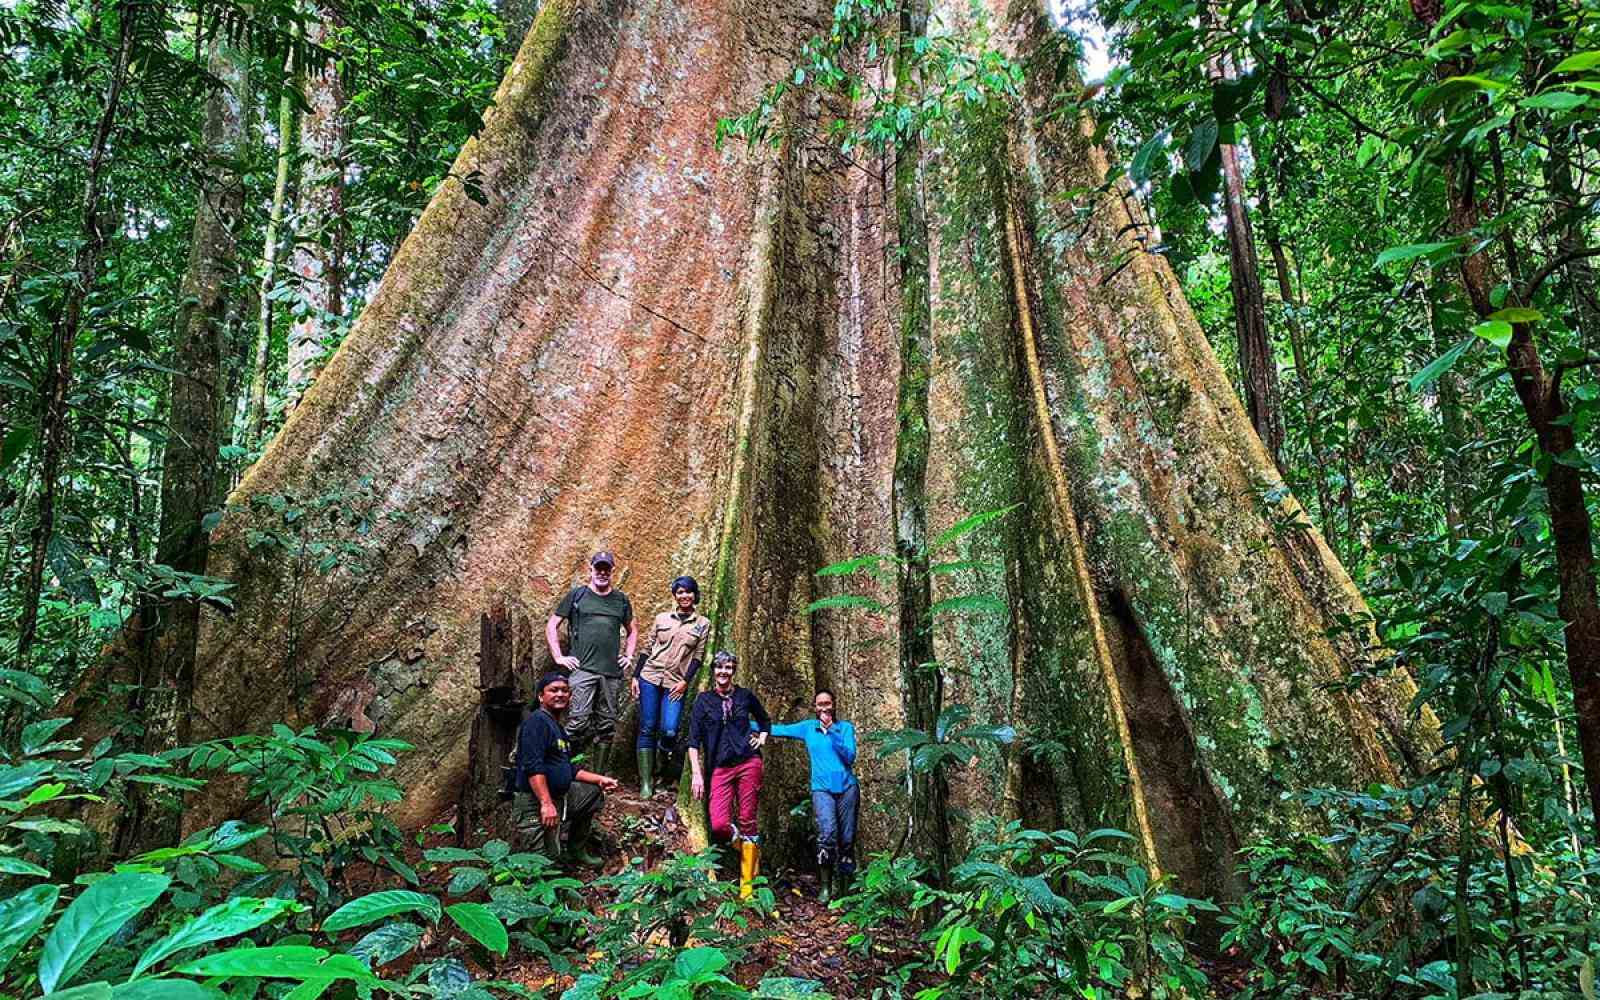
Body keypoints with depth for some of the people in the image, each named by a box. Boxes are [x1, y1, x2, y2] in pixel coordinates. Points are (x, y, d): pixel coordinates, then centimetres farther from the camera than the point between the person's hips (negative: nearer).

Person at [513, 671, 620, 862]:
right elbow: (533, 767, -25)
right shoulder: (537, 720, -14)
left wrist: (599, 779, 16)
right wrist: (546, 804, -30)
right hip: (537, 803, -10)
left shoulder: (557, 727, 17)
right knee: (549, 861, -14)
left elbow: (568, 769, 24)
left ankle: (575, 848, 23)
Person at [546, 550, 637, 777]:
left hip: (612, 672, 4)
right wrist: (559, 657, 0)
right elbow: (552, 626, 8)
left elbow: (632, 630, 29)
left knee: (607, 727, 7)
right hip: (582, 669, -4)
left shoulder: (620, 599, 16)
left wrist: (629, 655, 15)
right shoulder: (577, 595, 6)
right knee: (579, 721, -17)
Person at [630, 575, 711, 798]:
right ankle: (646, 781, 3)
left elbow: (698, 656, 5)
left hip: (676, 684, -1)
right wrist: (635, 677, 6)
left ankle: (664, 761, 16)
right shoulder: (661, 618, 9)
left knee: (669, 731, -15)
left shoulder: (703, 624, 6)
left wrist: (685, 681, -5)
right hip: (650, 677, 1)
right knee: (647, 728, -3)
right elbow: (647, 649, 11)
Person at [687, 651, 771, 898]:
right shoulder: (704, 700, 4)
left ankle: (747, 885, 9)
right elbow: (693, 740, 0)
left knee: (747, 822, -1)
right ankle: (742, 845, 20)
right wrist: (696, 774, -8)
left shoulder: (745, 696, 9)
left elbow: (765, 720, 28)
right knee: (719, 826, -15)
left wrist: (762, 738, 10)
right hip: (719, 768, 0)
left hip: (748, 763, 1)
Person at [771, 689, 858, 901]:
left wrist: (832, 732, -12)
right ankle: (825, 886, -12)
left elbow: (850, 757, -4)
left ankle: (844, 886, 16)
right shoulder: (808, 728, 13)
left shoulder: (845, 727, 8)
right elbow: (778, 730, 15)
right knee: (827, 832, -22)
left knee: (847, 839, 0)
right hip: (822, 789, 0)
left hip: (847, 787, 1)